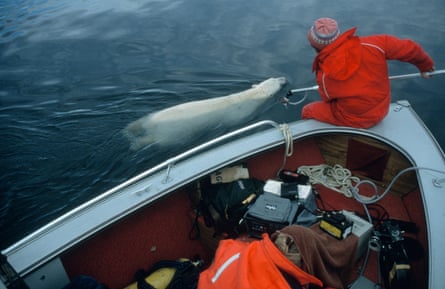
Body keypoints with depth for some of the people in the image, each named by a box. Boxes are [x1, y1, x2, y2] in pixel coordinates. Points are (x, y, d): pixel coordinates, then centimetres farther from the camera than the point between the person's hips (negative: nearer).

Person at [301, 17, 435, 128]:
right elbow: (410, 48, -10)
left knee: (308, 111, 14)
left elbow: (327, 98, -5)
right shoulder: (369, 45, -21)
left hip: (354, 121, -5)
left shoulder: (325, 76, -27)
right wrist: (425, 65, 11)